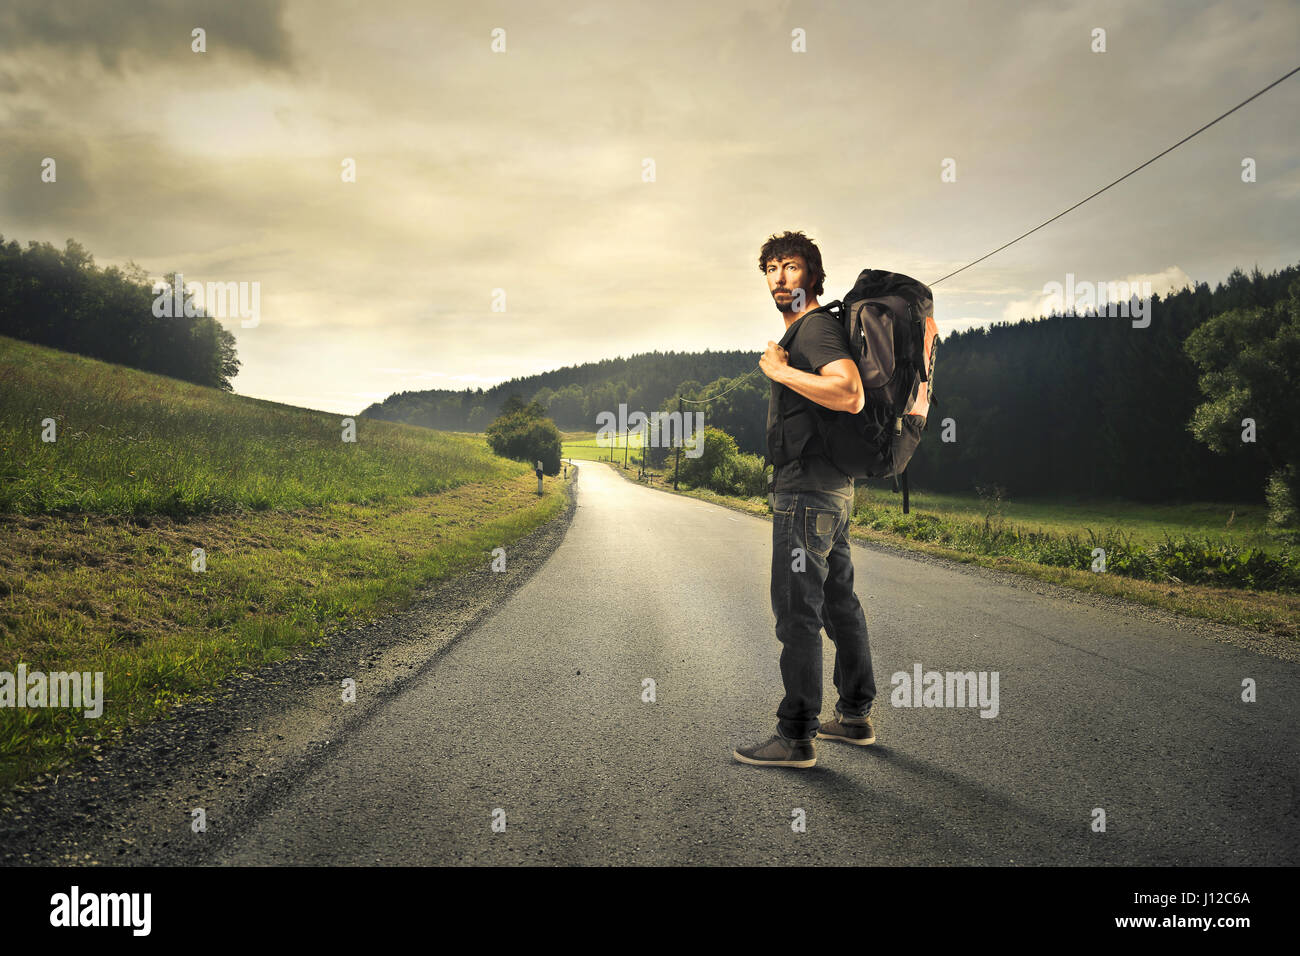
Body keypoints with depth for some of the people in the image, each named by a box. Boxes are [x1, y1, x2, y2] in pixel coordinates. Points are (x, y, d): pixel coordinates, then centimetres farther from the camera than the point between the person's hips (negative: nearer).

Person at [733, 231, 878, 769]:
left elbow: (850, 395, -28)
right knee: (839, 603, 14)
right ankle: (855, 716, 24)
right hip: (829, 488, 11)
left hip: (808, 491, -11)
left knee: (797, 611, -8)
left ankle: (796, 736, -2)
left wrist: (779, 370, -20)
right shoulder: (800, 332, 20)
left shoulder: (816, 326, -12)